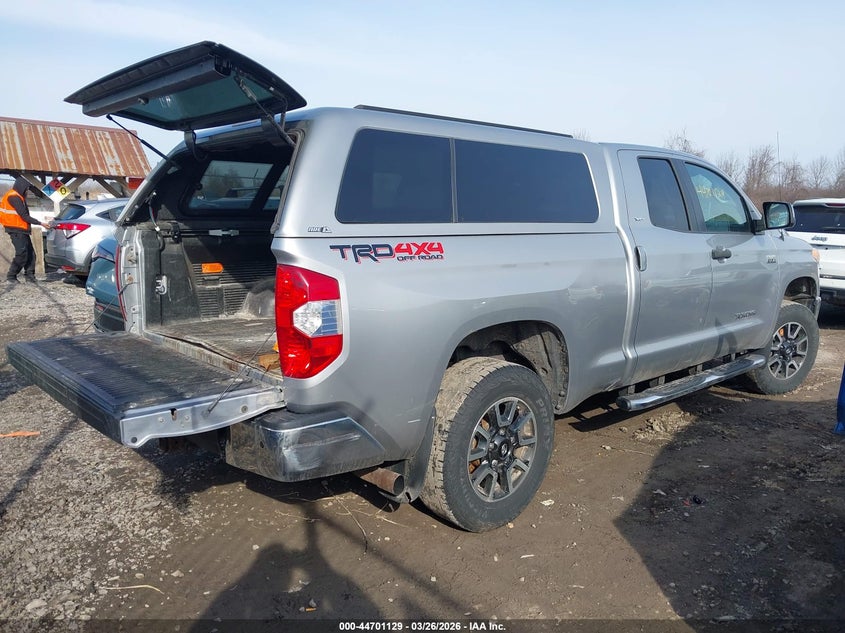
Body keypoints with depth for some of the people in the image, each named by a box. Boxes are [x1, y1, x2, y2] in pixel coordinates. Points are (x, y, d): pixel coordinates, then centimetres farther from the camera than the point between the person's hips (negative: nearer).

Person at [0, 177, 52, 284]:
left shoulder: (18, 197, 17)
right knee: (21, 254, -9)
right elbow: (24, 216, -18)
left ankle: (29, 275, 10)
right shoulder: (14, 197, -13)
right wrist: (40, 223, -16)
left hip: (21, 230, 10)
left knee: (30, 253, 8)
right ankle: (11, 276, 0)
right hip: (16, 230, -10)